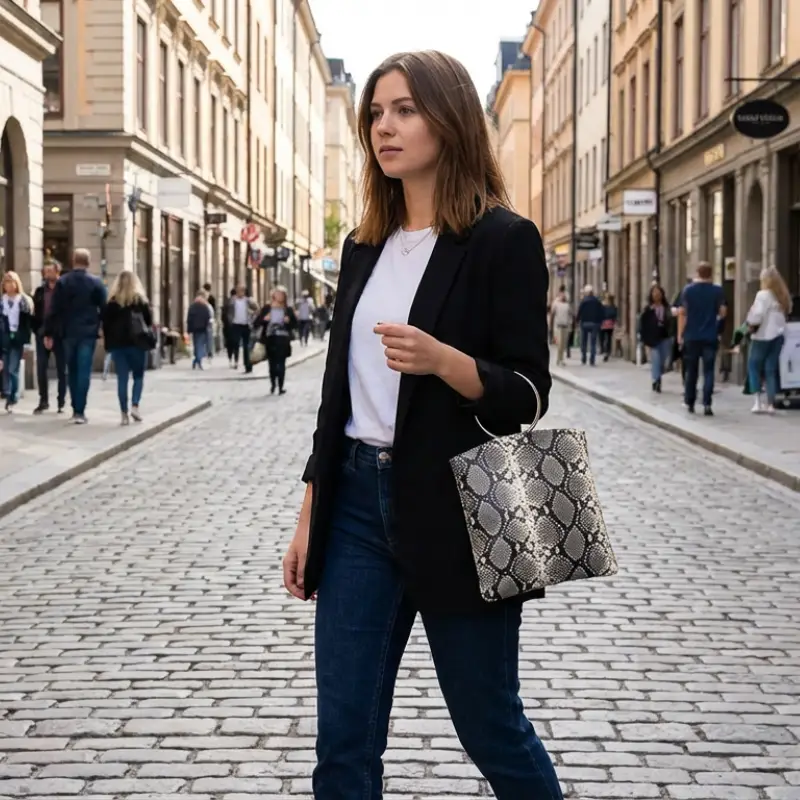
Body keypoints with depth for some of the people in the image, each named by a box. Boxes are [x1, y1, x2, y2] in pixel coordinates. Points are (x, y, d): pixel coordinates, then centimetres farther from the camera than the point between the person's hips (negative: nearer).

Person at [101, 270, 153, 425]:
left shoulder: (112, 301, 3)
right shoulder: (140, 299, 0)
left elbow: (105, 322, 0)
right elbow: (149, 321, 1)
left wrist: (108, 342, 5)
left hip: (117, 342, 1)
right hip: (137, 342, -1)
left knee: (122, 378, 4)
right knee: (138, 376, 11)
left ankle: (124, 413, 0)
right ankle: (135, 406, -7)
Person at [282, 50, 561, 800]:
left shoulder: (504, 239, -7)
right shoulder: (364, 246, 12)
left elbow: (526, 396, -10)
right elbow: (340, 386, 14)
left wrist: (441, 359, -29)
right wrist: (310, 514, 11)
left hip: (454, 511, -5)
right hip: (358, 502, 6)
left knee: (491, 729, 8)